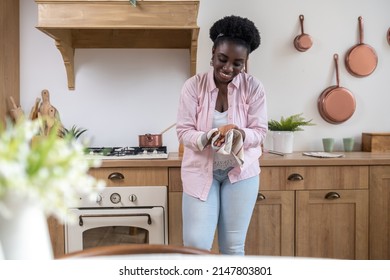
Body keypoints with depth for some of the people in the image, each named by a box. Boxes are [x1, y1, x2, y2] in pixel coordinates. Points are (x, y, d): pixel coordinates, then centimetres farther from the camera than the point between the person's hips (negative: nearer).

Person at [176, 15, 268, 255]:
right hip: (200, 172, 0)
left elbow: (260, 132, -8)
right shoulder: (194, 85, -8)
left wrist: (238, 133, -30)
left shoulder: (253, 87, -7)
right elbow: (183, 131, -9)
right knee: (196, 243, -2)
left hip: (241, 172, 1)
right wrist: (206, 138, -30)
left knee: (233, 245, 7)